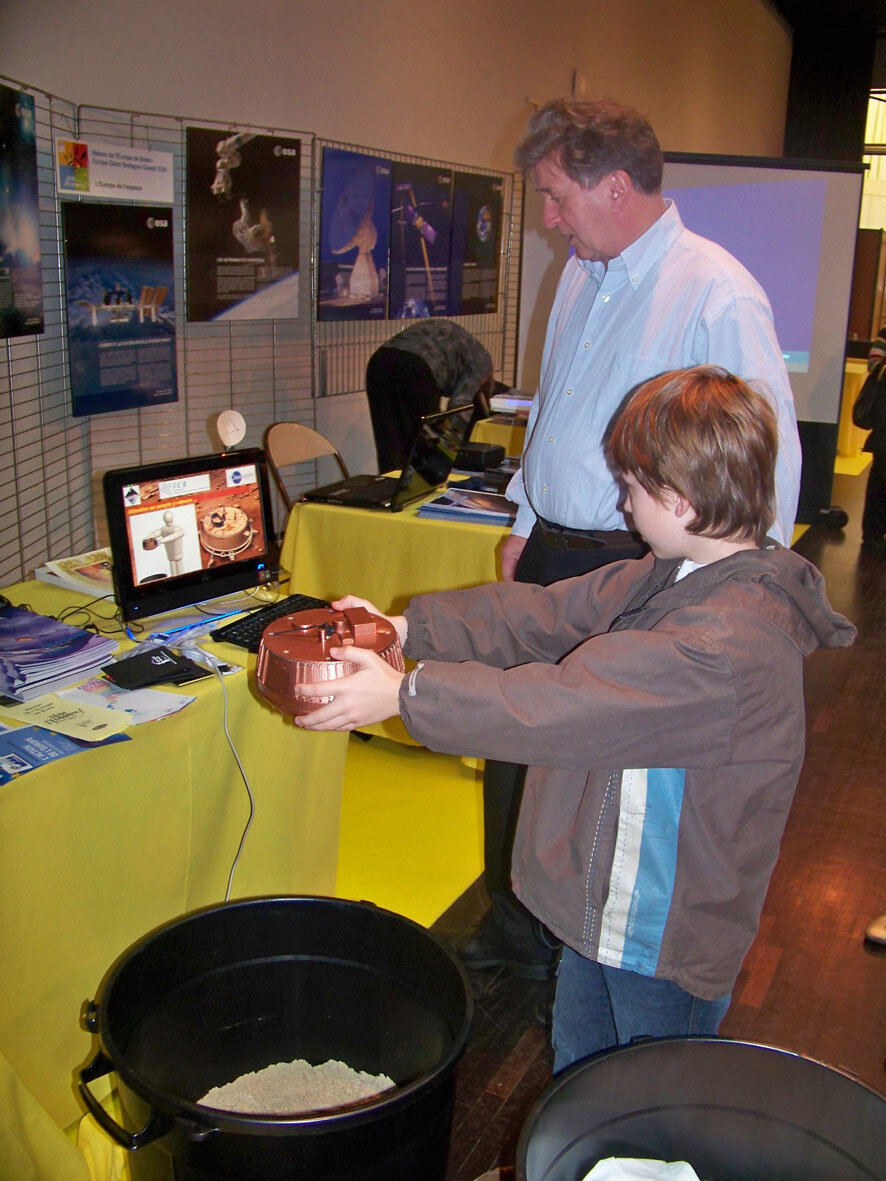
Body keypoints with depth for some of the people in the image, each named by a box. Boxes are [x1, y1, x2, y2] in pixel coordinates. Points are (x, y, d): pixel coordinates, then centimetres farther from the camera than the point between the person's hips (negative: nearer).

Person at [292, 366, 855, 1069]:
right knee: (576, 1076, 28)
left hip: (669, 932, -9)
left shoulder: (730, 642, -33)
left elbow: (572, 703, -35)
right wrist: (409, 627, -4)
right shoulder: (669, 574, -2)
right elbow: (551, 614, 1)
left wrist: (406, 694, -31)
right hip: (604, 904, 9)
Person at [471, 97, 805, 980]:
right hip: (551, 551, 7)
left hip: (639, 571, -7)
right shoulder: (581, 276, 11)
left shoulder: (717, 294, -14)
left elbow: (769, 453, -13)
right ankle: (514, 925, 35)